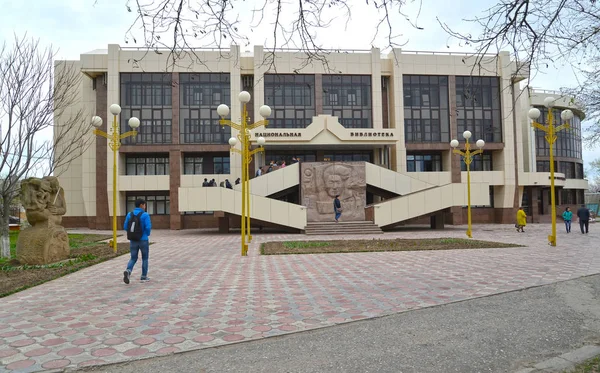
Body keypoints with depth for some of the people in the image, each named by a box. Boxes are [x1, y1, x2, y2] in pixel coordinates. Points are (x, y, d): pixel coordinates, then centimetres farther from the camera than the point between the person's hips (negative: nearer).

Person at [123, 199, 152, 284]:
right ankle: (143, 277, 19)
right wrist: (147, 234, 3)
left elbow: (125, 227, 4)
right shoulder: (145, 215, -12)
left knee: (133, 259, 12)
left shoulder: (129, 214, 2)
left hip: (132, 240, 4)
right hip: (143, 240, -4)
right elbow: (148, 227, -19)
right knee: (145, 258, 14)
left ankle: (128, 271, -16)